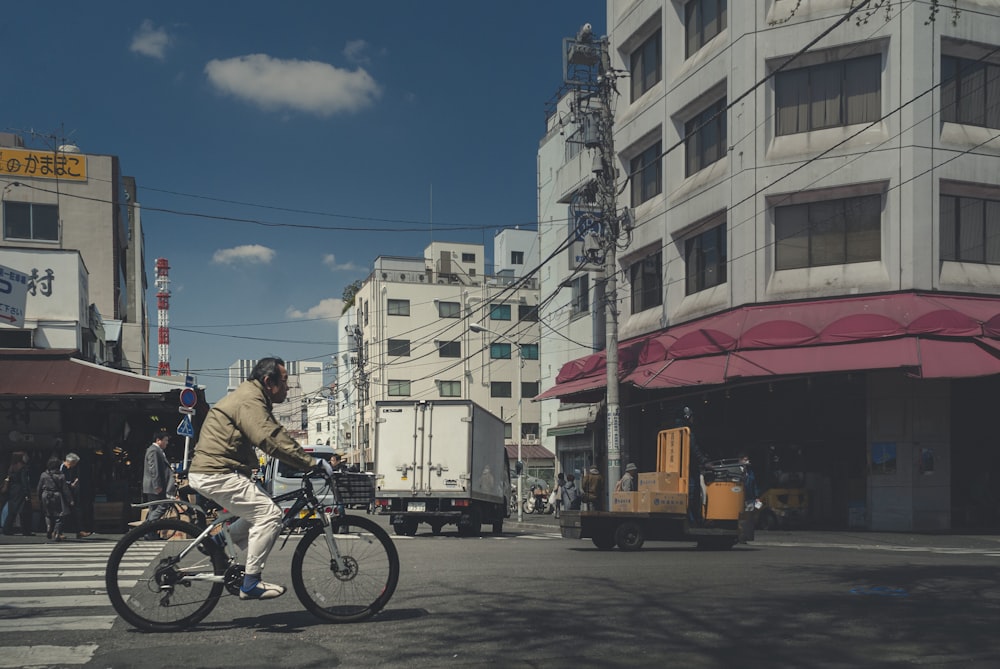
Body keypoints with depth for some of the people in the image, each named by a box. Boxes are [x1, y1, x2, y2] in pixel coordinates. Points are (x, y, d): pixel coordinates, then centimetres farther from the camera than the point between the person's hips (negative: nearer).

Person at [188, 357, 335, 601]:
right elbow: (272, 440, -27)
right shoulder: (250, 401, -15)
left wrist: (309, 462, 14)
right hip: (217, 474, -11)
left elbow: (275, 436, 21)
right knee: (269, 514, -14)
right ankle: (251, 583, -11)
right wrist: (313, 462, -26)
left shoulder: (250, 397, 20)